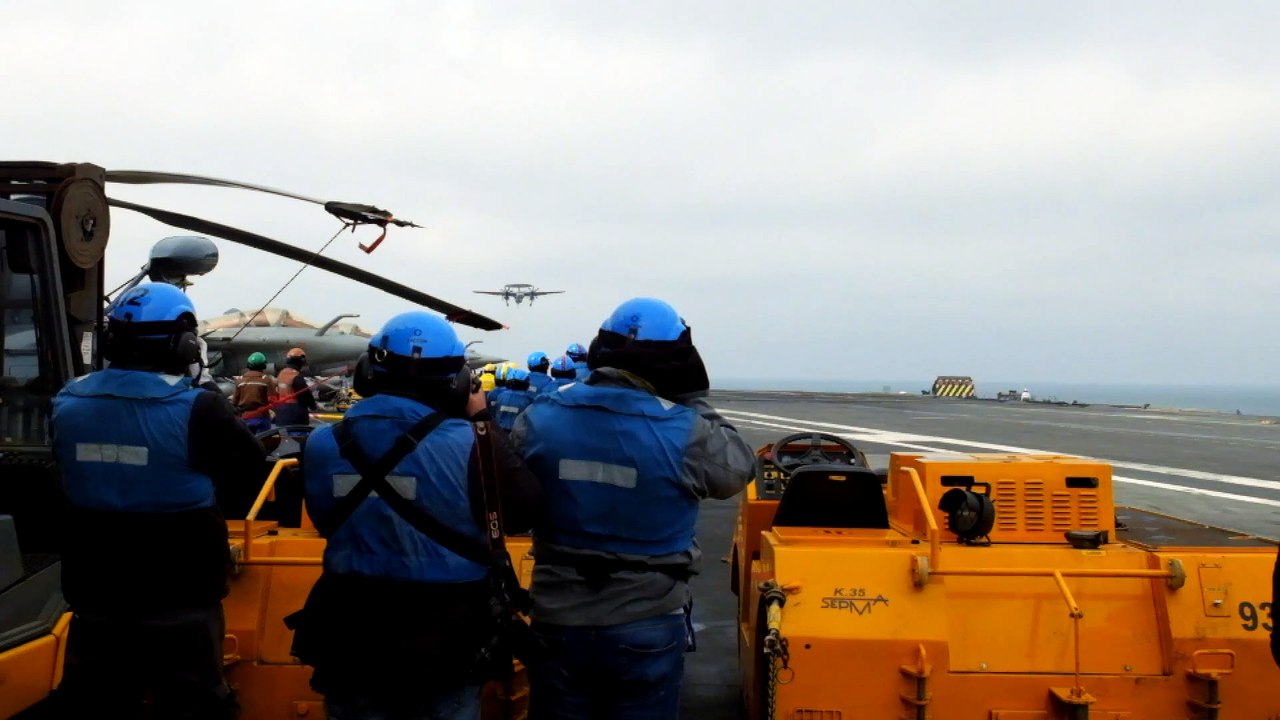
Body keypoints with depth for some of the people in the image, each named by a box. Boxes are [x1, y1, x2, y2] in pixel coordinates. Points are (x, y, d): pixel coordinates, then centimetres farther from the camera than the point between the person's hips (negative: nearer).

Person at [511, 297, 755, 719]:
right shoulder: (684, 432, -17)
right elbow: (738, 469, 1)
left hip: (558, 620, 2)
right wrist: (694, 401, 9)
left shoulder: (538, 418, -8)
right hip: (646, 627, -2)